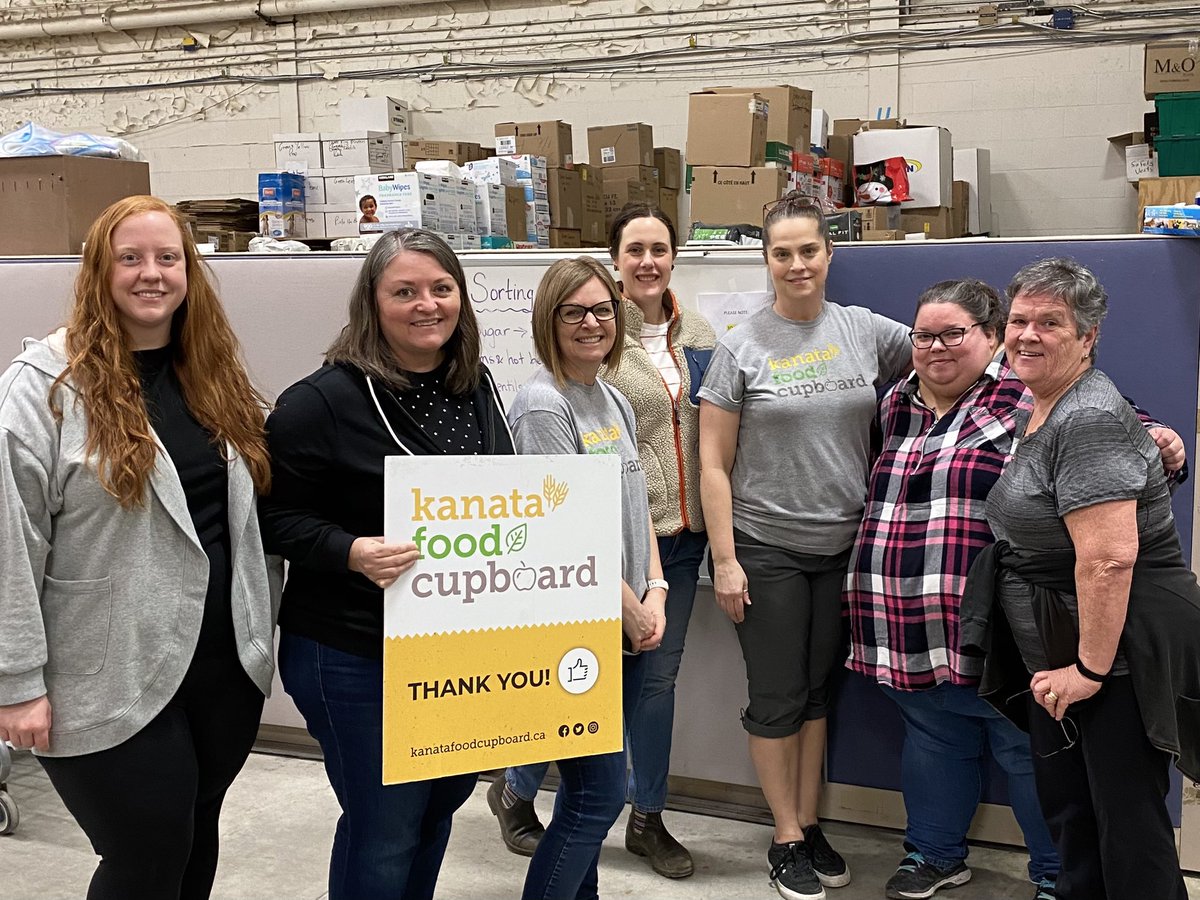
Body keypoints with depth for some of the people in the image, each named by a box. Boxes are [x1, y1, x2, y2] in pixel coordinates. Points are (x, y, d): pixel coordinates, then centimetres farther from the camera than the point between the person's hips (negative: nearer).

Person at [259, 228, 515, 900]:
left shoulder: (479, 388, 7)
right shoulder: (323, 400, -15)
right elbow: (280, 517, -13)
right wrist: (352, 553, -28)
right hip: (358, 657, -7)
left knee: (442, 803, 21)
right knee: (384, 827, 5)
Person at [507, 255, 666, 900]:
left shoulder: (614, 401, 12)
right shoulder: (543, 404, -14)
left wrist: (654, 592, 2)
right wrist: (631, 611, -10)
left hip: (627, 627, 8)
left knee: (589, 786, 16)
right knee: (600, 793, -4)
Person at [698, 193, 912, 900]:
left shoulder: (864, 330, 1)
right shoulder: (742, 348, -7)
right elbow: (714, 463, -7)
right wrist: (724, 560, -10)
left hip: (844, 545, 3)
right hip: (766, 549, -3)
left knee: (819, 689, 16)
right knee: (778, 698, 7)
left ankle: (811, 826, 31)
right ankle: (787, 840, 23)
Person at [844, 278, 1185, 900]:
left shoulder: (1028, 397, -7)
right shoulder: (896, 406, 13)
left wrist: (1156, 440, -28)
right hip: (912, 626, 6)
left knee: (1026, 749, 6)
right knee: (932, 741, 20)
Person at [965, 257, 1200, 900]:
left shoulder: (1090, 420, -21)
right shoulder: (1042, 409, 11)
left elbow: (1109, 557, -27)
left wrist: (1091, 668, -23)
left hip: (1122, 648, -10)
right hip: (1058, 651, 10)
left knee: (1126, 817, 1)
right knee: (1063, 800, 19)